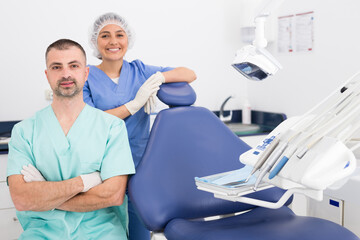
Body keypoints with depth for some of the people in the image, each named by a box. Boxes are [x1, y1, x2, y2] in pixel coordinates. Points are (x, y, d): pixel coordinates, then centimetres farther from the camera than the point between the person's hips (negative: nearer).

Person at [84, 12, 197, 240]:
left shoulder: (139, 70, 8)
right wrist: (134, 104, -17)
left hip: (140, 162, 3)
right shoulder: (86, 76, -2)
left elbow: (190, 74, 7)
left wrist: (159, 78, -10)